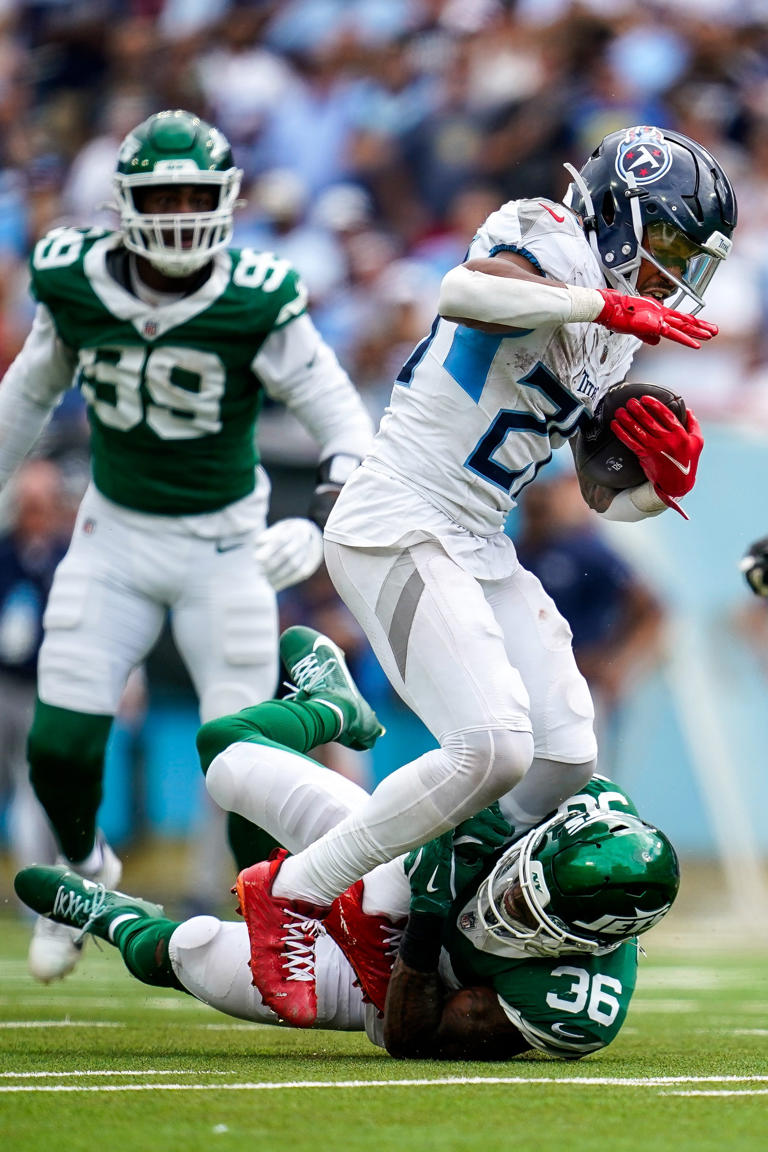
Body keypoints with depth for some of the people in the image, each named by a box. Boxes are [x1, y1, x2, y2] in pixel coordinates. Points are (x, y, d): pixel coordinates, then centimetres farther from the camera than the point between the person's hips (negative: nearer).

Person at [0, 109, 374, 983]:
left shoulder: (256, 303, -18)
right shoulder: (75, 284, -8)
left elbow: (345, 425, -12)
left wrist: (322, 523, -28)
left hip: (224, 543, -2)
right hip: (114, 535, 2)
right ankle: (85, 870, 27)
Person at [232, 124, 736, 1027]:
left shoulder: (616, 343, 17)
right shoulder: (551, 244, -10)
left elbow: (609, 498, 20)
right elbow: (464, 290, -34)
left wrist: (667, 482, -2)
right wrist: (609, 304, -30)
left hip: (478, 548, 10)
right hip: (396, 534, -10)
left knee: (565, 763, 2)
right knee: (494, 748, -21)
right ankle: (291, 892, -9)